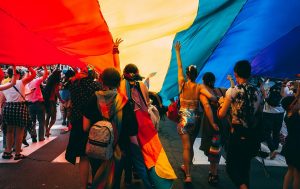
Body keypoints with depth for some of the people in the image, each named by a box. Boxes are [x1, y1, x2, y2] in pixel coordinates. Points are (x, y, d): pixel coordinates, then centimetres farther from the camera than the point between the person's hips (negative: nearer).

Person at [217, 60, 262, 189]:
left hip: (237, 134, -5)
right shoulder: (257, 92, 3)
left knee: (231, 167, 6)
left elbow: (221, 114, -8)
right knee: (245, 167, 20)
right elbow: (257, 113, 10)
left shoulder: (232, 91, -13)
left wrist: (222, 102, 8)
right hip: (251, 135, 5)